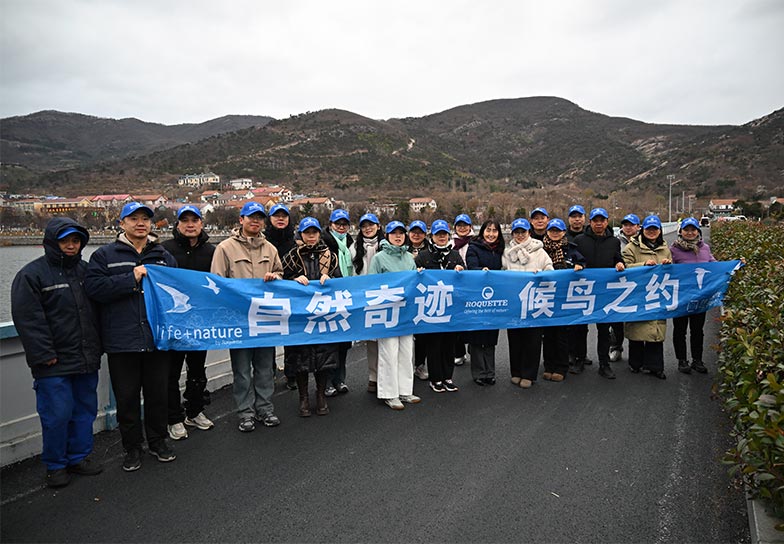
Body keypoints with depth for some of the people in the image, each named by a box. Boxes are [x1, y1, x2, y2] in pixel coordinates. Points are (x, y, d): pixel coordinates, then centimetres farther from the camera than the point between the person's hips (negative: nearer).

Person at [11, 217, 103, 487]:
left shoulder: (85, 270, 12)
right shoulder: (31, 274, -5)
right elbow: (28, 319, -10)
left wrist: (97, 347, 12)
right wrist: (44, 355, -14)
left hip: (86, 359, 6)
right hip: (54, 364, -5)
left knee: (85, 409, 12)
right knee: (57, 414, -1)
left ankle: (79, 457, 28)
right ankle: (55, 465, 17)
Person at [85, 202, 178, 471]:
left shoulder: (164, 256, 12)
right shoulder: (105, 255, 3)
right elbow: (94, 287, -11)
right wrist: (132, 279, -17)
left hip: (157, 338, 2)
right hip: (121, 341, -2)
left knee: (158, 394, 11)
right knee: (127, 397, 7)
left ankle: (158, 441, 29)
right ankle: (132, 447, 24)